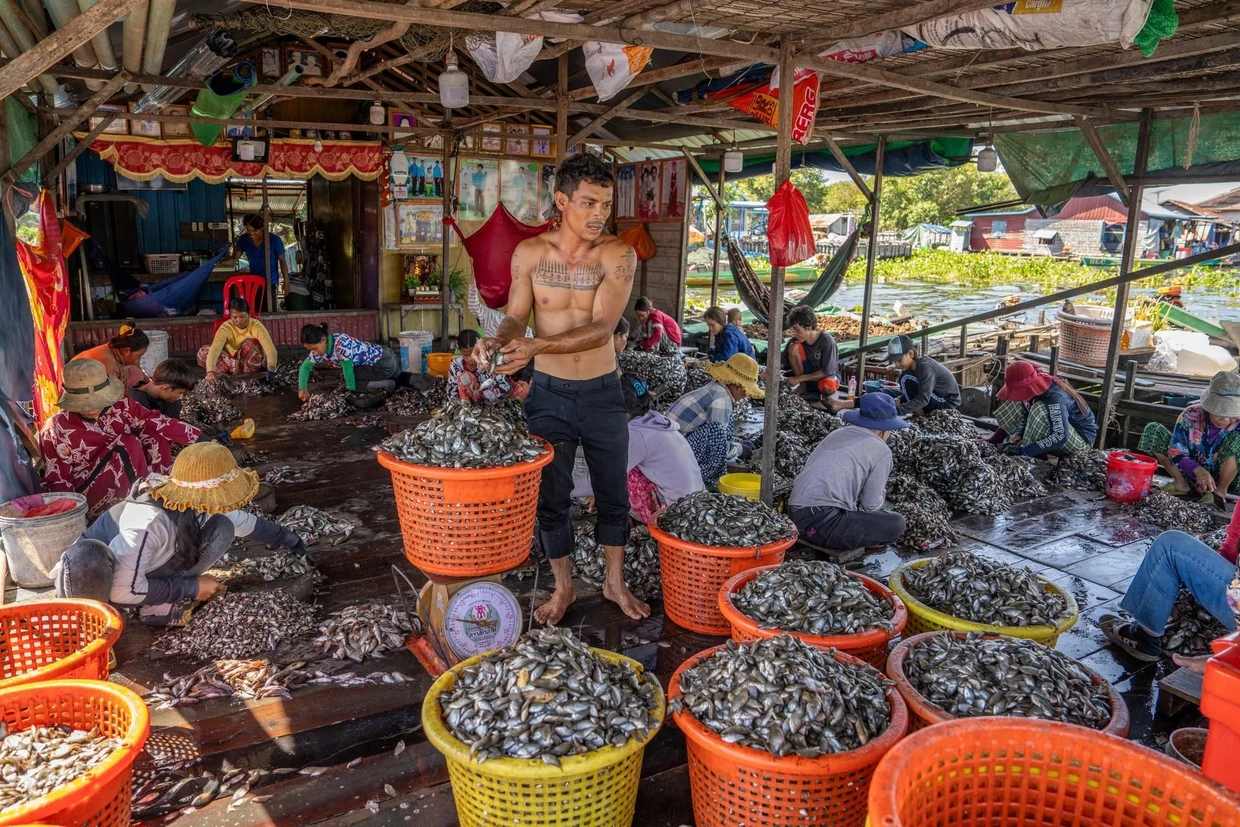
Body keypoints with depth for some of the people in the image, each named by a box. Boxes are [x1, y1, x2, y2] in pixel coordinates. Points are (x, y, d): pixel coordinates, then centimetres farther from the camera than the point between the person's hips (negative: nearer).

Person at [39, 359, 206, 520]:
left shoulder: (119, 405, -4)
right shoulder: (56, 429, -13)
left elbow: (155, 422, -9)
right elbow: (56, 481, -10)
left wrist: (201, 438, -18)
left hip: (130, 482, 5)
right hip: (90, 495, -5)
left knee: (156, 437, -16)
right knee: (128, 445, -27)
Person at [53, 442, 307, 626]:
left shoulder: (195, 505, -15)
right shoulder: (151, 523, -39)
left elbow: (243, 521, 5)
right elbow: (120, 590, -34)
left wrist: (286, 537, 16)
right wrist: (190, 588, -26)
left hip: (147, 569, 8)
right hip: (91, 579, -8)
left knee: (221, 529, -9)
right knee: (86, 560, -44)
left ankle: (159, 605, -4)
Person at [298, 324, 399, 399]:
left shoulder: (341, 342, -31)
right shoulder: (320, 347, -5)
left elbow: (347, 368, -27)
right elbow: (305, 367, 5)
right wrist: (302, 388, -8)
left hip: (383, 362, -9)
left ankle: (384, 385, -10)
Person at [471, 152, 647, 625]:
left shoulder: (618, 256, -11)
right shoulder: (530, 253, -5)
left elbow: (601, 328, -21)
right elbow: (516, 317, -5)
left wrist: (538, 346, -33)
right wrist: (499, 340, -29)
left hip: (602, 392, 0)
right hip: (549, 394, 1)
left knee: (614, 493, 12)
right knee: (550, 495, 10)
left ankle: (615, 582, 34)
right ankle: (563, 587, 30)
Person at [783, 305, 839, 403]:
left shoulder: (826, 340, -24)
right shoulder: (796, 340, -13)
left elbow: (827, 371, -23)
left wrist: (799, 378, -26)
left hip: (827, 375, -4)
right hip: (807, 372, 4)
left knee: (829, 385, -42)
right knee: (793, 347, -23)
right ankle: (802, 387, -11)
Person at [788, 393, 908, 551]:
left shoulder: (837, 433, 21)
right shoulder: (881, 450, 1)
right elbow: (871, 504, 1)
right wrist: (881, 494, 23)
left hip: (795, 515, 8)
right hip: (823, 522, -8)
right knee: (896, 523, 1)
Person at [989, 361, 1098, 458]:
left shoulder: (1055, 398, -34)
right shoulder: (1036, 388, -11)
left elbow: (1060, 437, -38)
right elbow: (1027, 415, 4)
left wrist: (1024, 450, -38)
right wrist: (1018, 434, -15)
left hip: (1082, 439, -9)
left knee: (1040, 410, -32)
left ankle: (1036, 456, -18)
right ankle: (995, 442, -2)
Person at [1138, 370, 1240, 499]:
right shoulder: (1191, 416, -16)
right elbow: (1176, 451, -16)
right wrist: (1198, 470, -35)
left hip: (1222, 478, -1)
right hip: (1191, 473, 1)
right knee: (1153, 430, -12)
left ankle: (1220, 490, -15)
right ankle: (1180, 482, -7)